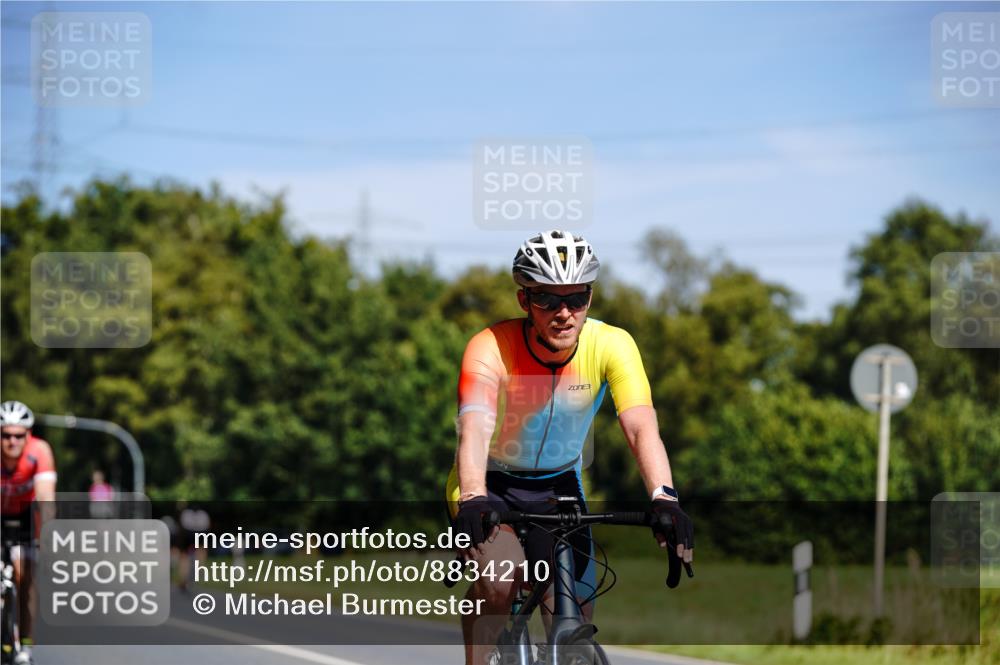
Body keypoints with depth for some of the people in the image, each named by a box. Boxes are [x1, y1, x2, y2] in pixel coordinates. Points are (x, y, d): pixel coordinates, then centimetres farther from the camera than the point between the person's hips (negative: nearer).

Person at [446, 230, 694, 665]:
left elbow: (641, 426, -33)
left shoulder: (612, 345, -21)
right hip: (490, 483, -3)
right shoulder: (490, 349, -28)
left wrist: (663, 497, -51)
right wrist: (472, 502, -61)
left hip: (559, 485, 3)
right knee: (498, 581, -30)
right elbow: (474, 431, -42)